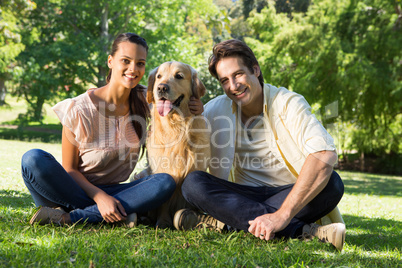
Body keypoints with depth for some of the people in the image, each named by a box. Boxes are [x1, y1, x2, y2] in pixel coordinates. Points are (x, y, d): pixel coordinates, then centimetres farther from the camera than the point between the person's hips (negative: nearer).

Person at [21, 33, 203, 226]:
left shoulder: (144, 101, 1)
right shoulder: (79, 110, -12)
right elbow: (69, 169, -7)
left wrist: (194, 108, -4)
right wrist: (100, 197, -25)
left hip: (112, 192, 4)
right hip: (77, 191, -3)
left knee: (166, 183, -25)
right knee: (33, 159, -31)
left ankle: (68, 218, -25)